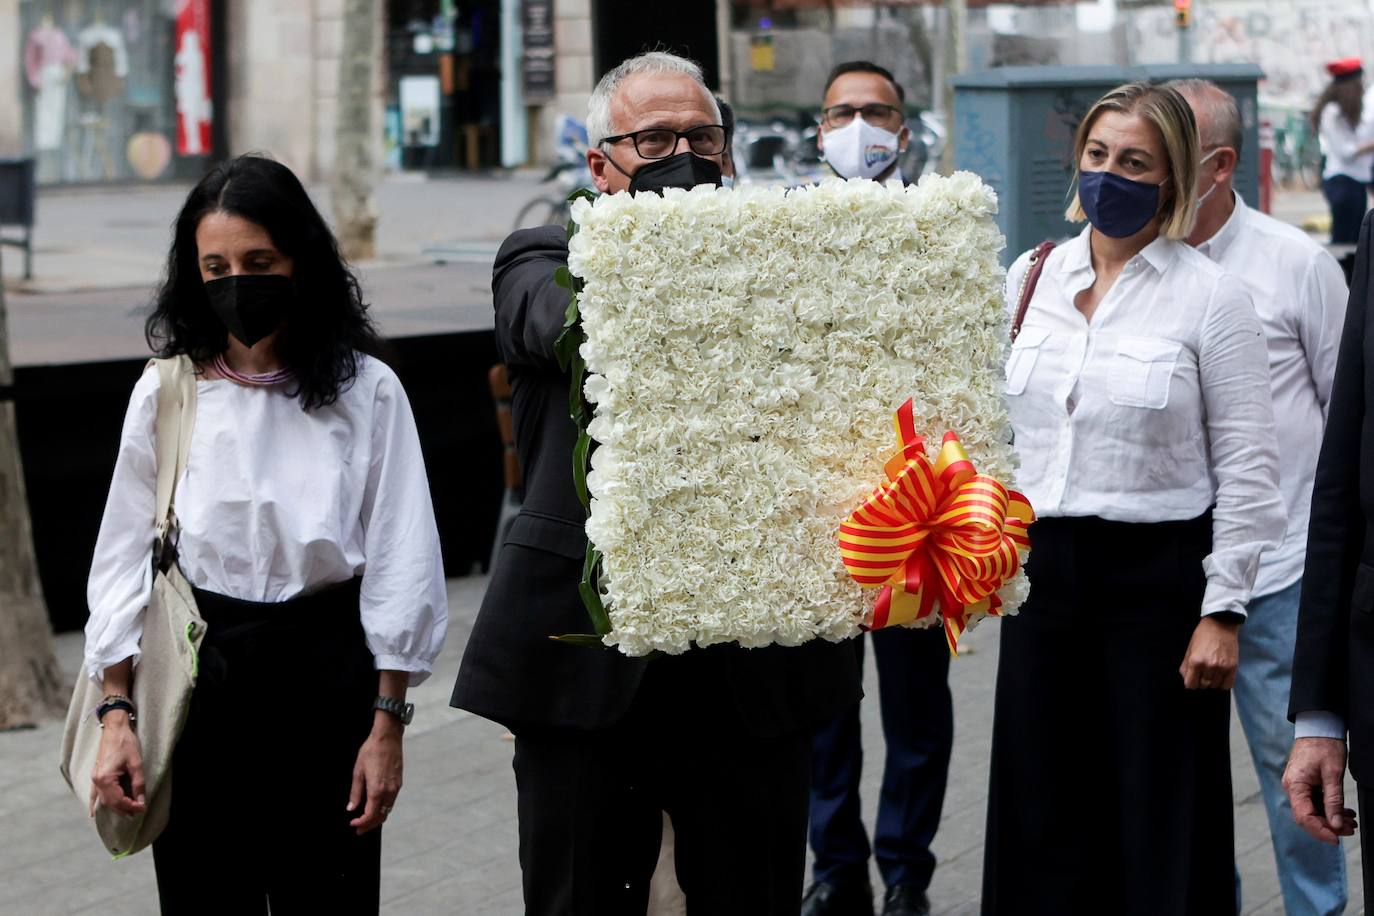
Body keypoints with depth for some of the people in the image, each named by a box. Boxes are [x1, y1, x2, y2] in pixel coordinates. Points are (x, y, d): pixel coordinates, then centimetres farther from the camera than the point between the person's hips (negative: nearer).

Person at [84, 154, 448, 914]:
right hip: (196, 675, 1)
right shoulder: (165, 392, 2)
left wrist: (387, 722, -3)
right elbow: (124, 558, 5)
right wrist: (116, 714, -2)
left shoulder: (365, 390, -1)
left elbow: (400, 562, 0)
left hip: (325, 671, -1)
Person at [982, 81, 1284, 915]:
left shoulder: (1211, 297, -8)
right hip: (1044, 565, 4)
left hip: (1159, 572, -4)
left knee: (1161, 816, 4)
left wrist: (1223, 612, -12)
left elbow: (1247, 468, -8)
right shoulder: (1031, 278, 5)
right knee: (1043, 813, 11)